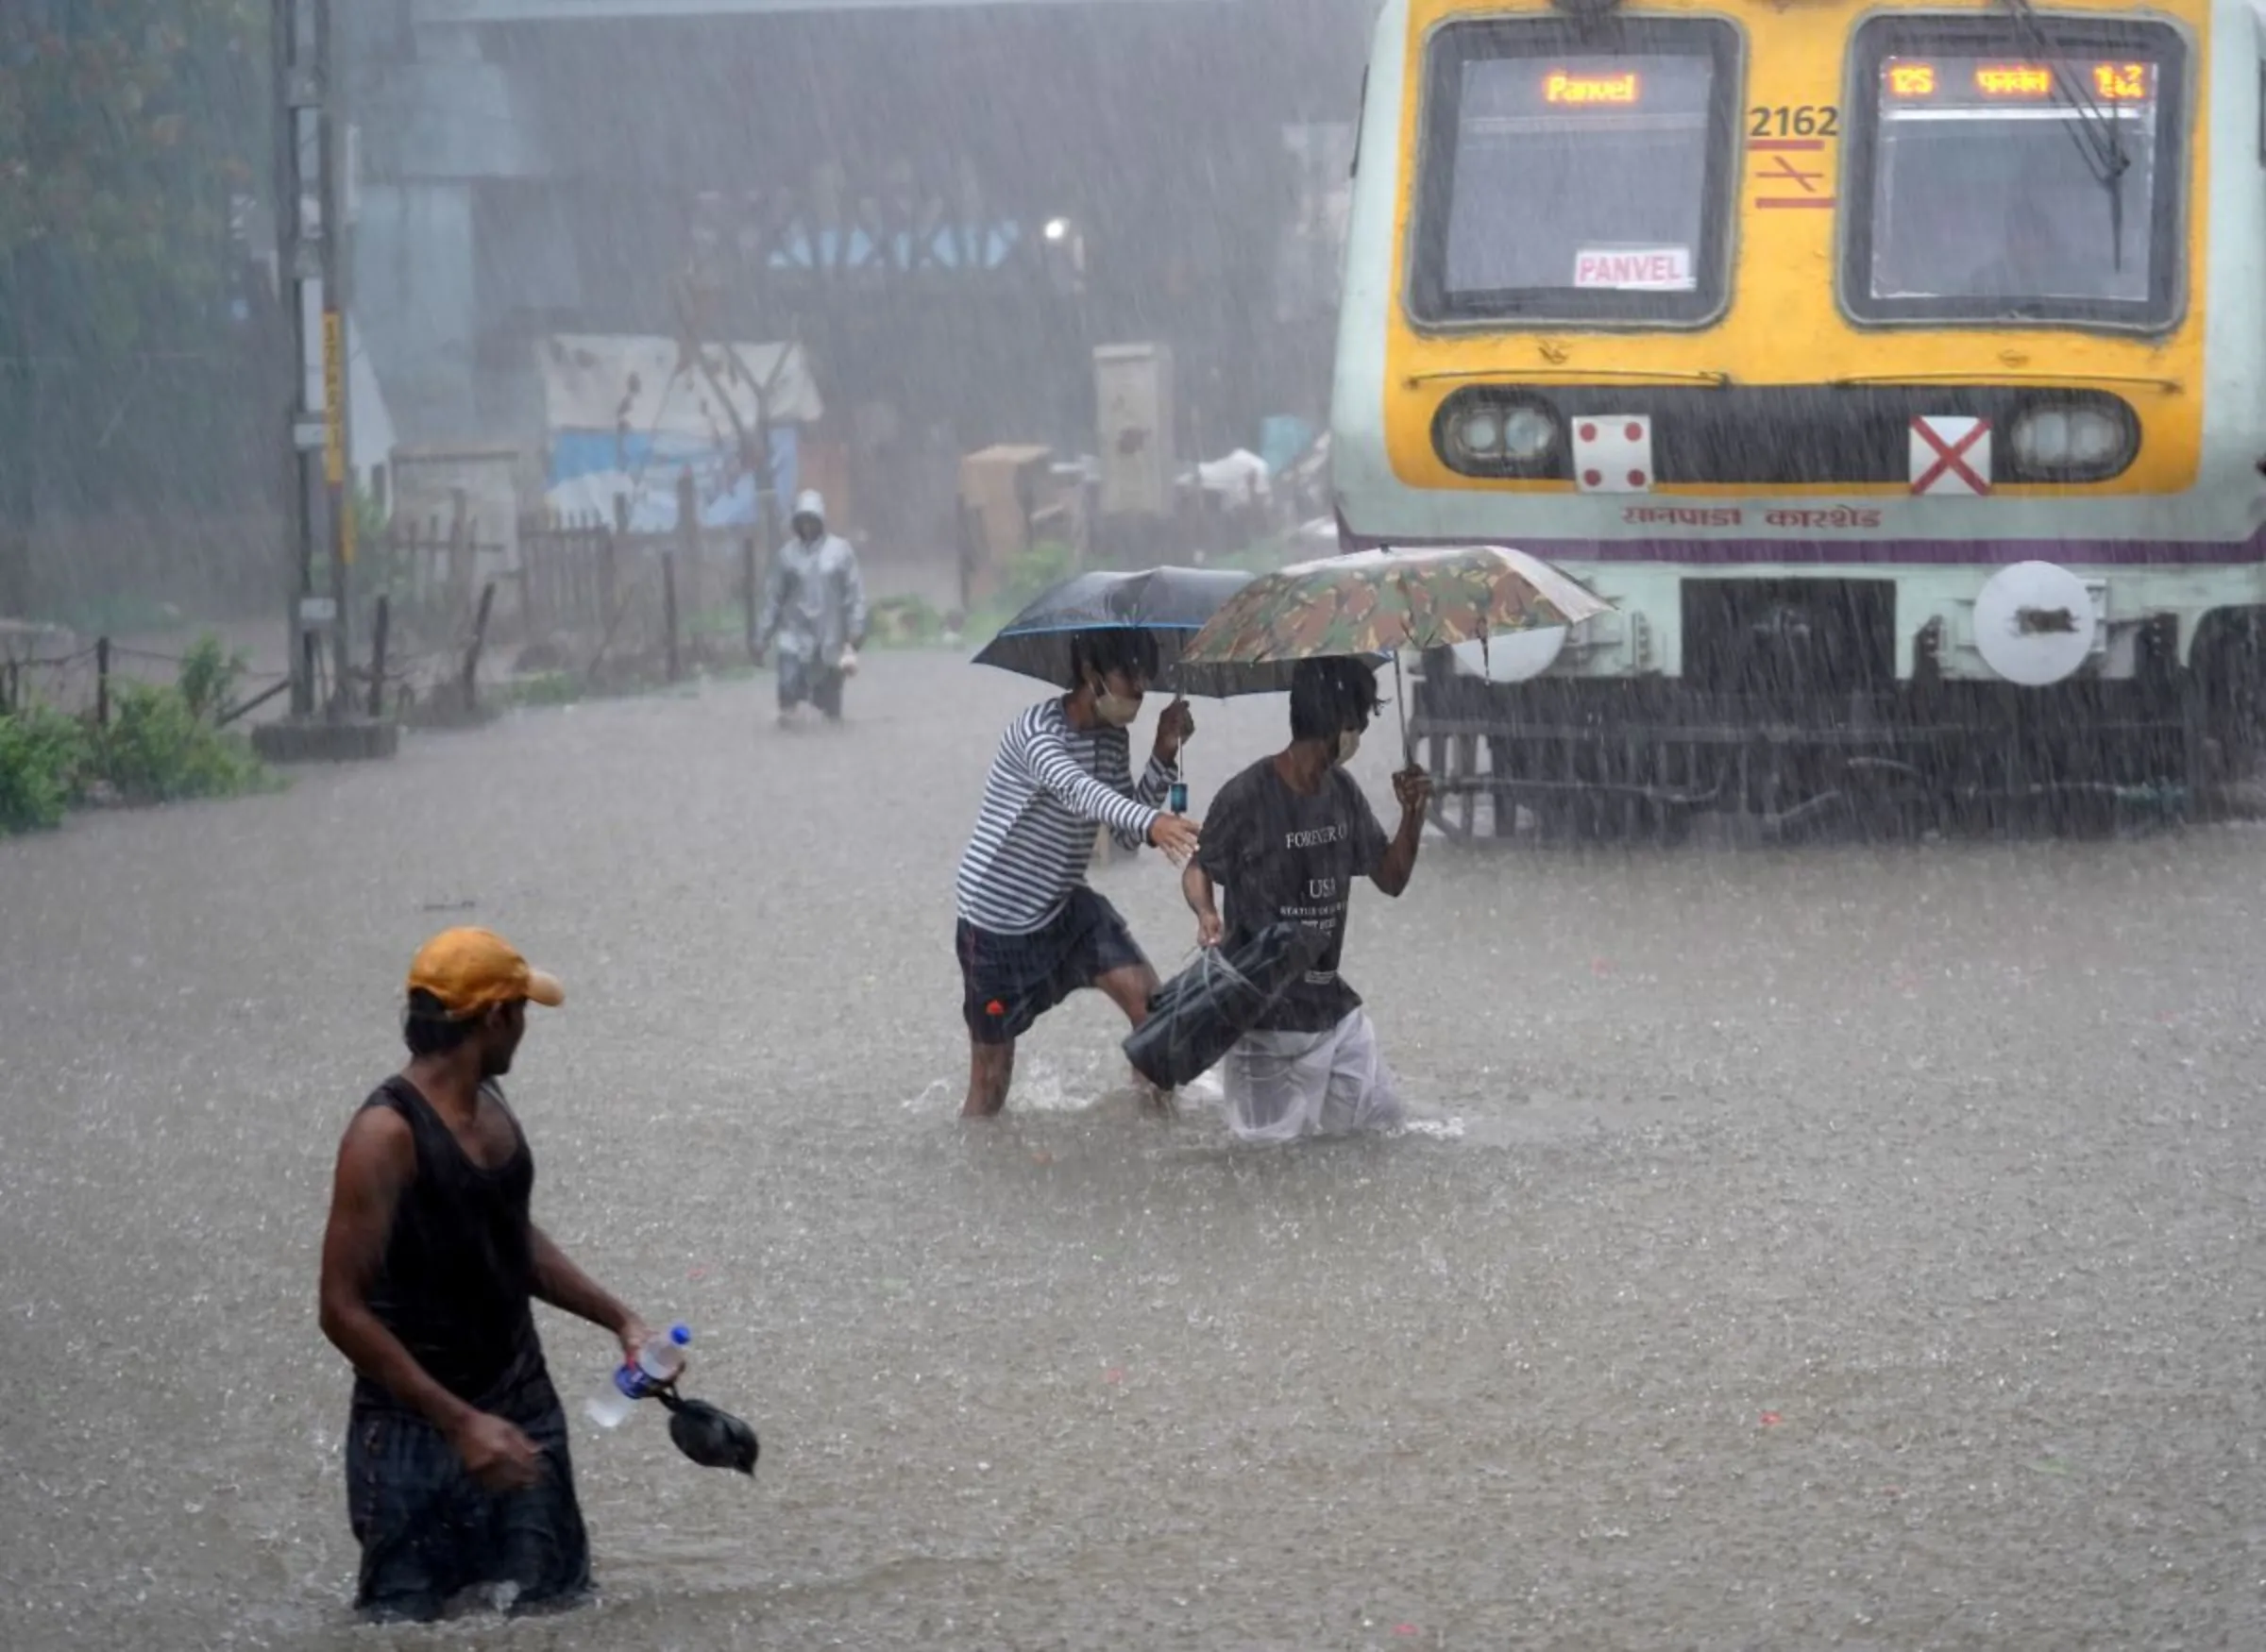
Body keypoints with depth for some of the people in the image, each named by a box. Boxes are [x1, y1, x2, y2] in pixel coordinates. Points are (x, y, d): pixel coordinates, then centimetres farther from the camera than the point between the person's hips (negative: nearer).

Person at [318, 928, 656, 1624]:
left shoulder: (487, 1106, 6)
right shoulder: (388, 1134, -20)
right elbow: (344, 1311, -21)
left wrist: (617, 1317, 14)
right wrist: (459, 1423, -24)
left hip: (523, 1408, 8)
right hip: (417, 1428, -8)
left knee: (558, 1605, 9)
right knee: (408, 1621, -2)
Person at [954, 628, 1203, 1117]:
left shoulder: (1113, 739, 1)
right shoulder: (1036, 730, -24)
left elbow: (1128, 834, 2)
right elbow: (1076, 791, -44)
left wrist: (1164, 757, -11)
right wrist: (1151, 822, -61)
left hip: (1067, 909, 6)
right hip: (998, 921, -6)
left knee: (1148, 999, -18)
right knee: (989, 1085, 2)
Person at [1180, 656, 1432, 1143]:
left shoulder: (1342, 792, 5)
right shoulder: (1247, 796, -15)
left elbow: (1391, 879, 11)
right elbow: (1199, 870, -3)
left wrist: (1413, 815, -5)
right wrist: (1207, 914, -25)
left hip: (1333, 1005, 7)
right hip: (1265, 1008, -7)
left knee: (1381, 1118, 10)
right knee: (1277, 1138, -5)